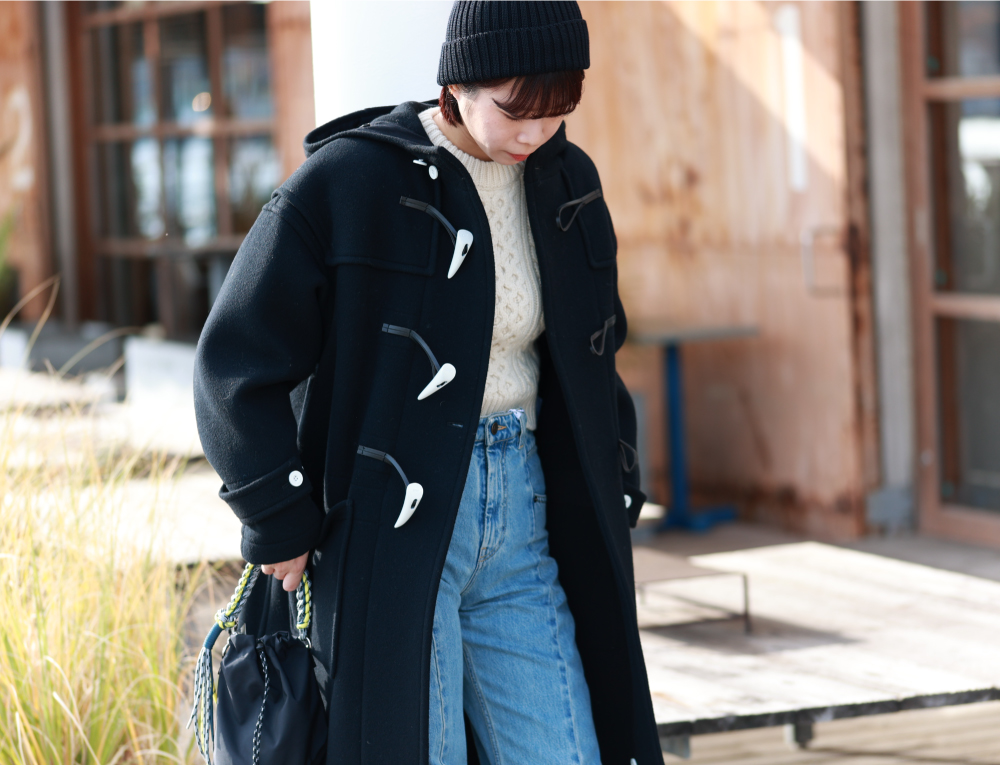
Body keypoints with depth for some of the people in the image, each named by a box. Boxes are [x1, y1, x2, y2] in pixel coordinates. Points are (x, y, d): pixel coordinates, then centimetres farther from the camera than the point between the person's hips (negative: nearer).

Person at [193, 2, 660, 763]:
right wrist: (283, 524, -11)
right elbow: (236, 364, -9)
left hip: (521, 524, 6)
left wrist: (614, 495, 14)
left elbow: (591, 356, 23)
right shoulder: (347, 182, -9)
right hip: (389, 524, -6)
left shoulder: (567, 185, 9)